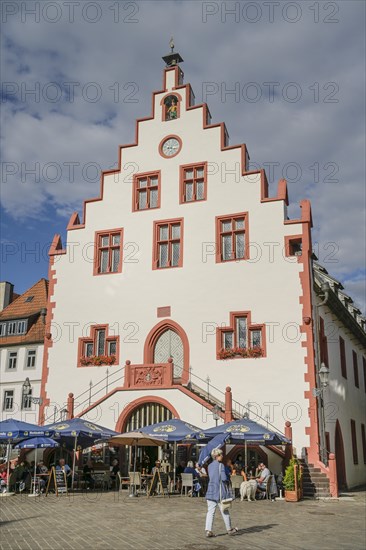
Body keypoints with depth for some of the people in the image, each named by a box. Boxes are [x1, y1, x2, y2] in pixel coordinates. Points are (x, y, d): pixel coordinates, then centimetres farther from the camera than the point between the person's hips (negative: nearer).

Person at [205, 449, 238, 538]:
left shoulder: (210, 466, 11)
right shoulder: (220, 465, -11)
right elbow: (224, 478, -19)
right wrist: (227, 481, 4)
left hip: (211, 491, 5)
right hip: (220, 491, -5)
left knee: (210, 511, 2)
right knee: (225, 511, 9)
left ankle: (208, 530, -7)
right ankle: (229, 529, 22)